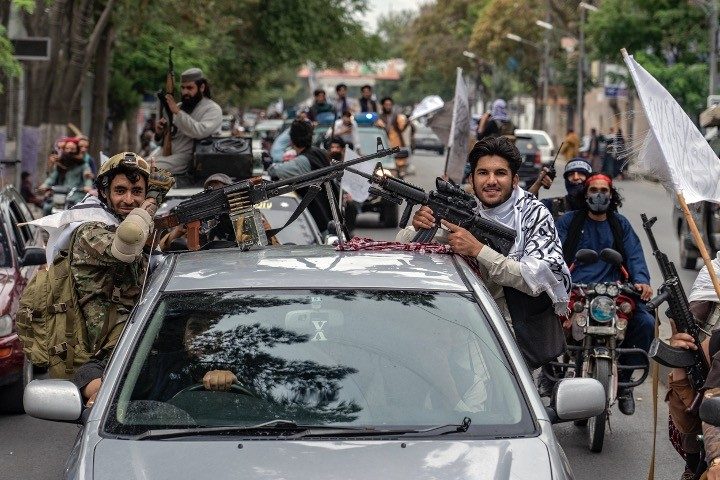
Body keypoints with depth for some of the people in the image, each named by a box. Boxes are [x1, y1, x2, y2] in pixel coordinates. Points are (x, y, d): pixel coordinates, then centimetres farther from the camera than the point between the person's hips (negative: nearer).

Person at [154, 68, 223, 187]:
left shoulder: (213, 109, -2)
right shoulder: (180, 106, 20)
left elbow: (200, 132, -22)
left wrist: (177, 112, -21)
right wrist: (159, 133, -1)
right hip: (166, 154, 7)